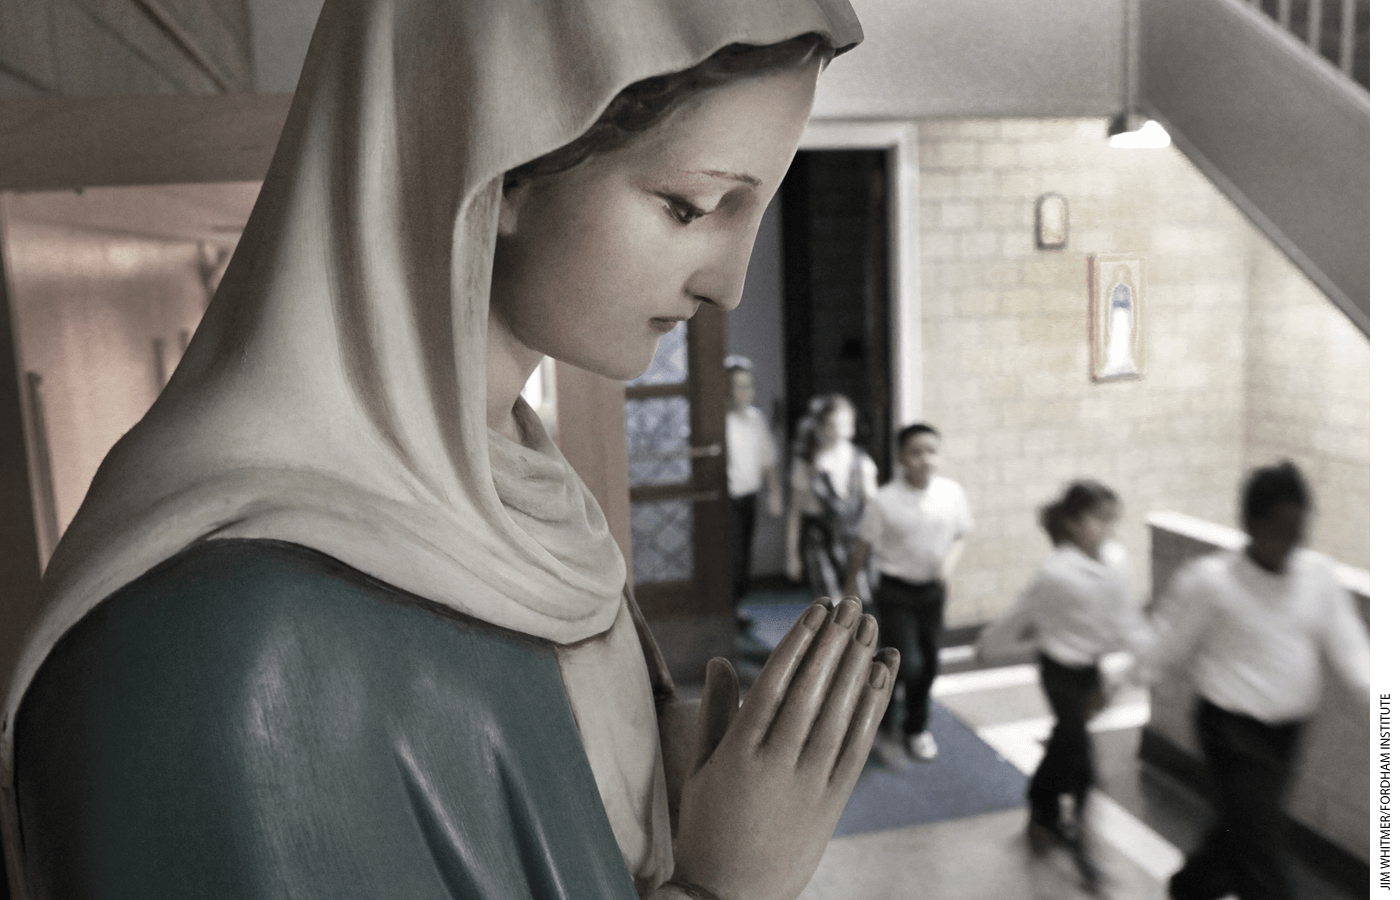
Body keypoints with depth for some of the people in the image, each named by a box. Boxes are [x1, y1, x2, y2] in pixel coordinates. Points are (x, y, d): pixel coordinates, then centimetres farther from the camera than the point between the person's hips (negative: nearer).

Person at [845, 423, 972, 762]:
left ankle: (917, 727, 38)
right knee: (908, 664, -10)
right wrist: (851, 586, 3)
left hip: (933, 589, 4)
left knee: (929, 664, 14)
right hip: (895, 591, -4)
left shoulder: (952, 493, -10)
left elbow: (961, 534, 6)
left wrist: (951, 559, -14)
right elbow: (863, 547, -7)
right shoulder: (884, 501, -19)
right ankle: (885, 700, 24)